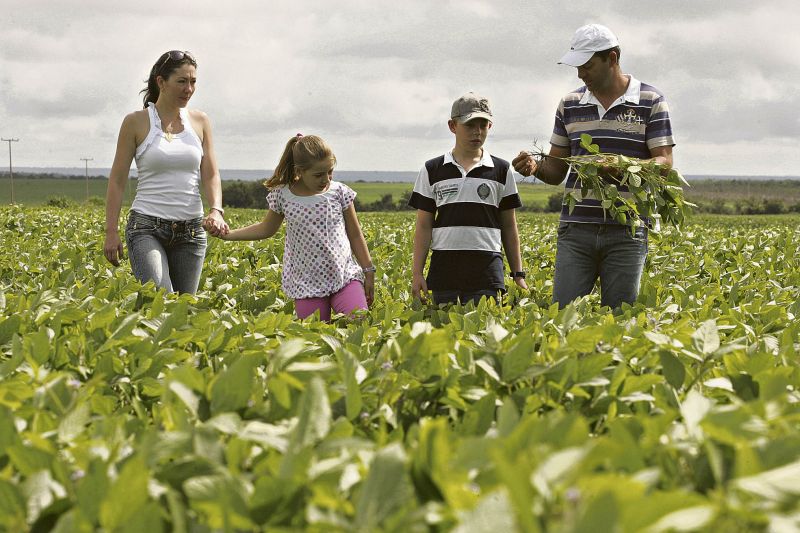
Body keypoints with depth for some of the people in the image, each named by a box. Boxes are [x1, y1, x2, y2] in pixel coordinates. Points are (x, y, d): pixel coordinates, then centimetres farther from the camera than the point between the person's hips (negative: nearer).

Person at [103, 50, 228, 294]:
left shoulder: (200, 121, 7)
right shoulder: (136, 122, -2)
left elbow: (210, 175, 4)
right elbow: (117, 180, 0)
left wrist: (216, 210, -16)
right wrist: (111, 232, -5)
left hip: (191, 230, 4)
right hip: (147, 228, -4)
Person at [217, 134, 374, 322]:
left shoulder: (339, 192, -1)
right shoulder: (283, 196, -1)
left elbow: (355, 235, 8)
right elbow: (266, 229, 17)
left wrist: (368, 272, 9)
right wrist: (228, 234, 9)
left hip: (345, 277, 0)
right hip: (308, 284, 0)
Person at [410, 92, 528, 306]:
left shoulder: (501, 171, 10)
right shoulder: (433, 170, 8)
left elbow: (509, 227, 13)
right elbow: (424, 226, 9)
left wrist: (518, 275, 10)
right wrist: (417, 273, 2)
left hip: (487, 271, 0)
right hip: (445, 270, 0)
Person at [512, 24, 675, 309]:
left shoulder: (650, 101, 1)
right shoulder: (570, 104, 11)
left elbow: (665, 163, -4)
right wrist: (536, 167, -8)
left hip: (626, 232, -3)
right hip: (576, 230, 3)